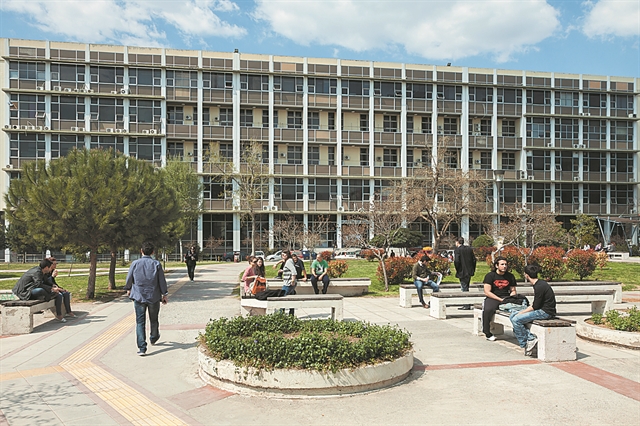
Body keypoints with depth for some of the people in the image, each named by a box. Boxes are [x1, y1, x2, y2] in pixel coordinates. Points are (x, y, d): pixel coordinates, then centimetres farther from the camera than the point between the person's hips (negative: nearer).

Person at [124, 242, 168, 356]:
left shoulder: (135, 263, -6)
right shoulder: (156, 264, -7)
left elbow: (129, 279, 4)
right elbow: (162, 281, -3)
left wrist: (128, 289, 24)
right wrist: (164, 295, 8)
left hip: (139, 296, -1)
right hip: (154, 296, 1)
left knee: (140, 322, 2)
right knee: (154, 320, 20)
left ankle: (142, 347, -6)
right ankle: (153, 338, 42)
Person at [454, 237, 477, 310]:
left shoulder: (457, 250, -12)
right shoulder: (470, 249, 8)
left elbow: (456, 261, -21)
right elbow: (474, 260, 8)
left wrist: (457, 269, -6)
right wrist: (473, 269, 14)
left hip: (462, 272, -7)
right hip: (469, 271, 7)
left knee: (464, 288, -1)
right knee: (465, 288, 17)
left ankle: (467, 306, 1)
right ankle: (465, 304, 23)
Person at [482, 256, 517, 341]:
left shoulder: (510, 276, 13)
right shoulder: (490, 276, 1)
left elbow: (513, 291, 18)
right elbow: (487, 292, -6)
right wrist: (500, 300, -14)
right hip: (493, 298, -3)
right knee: (487, 310, -34)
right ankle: (487, 333, -17)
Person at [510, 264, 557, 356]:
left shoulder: (539, 286, -20)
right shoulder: (538, 284, 11)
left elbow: (535, 306, -20)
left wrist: (522, 312, -10)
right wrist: (523, 311, 6)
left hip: (545, 312, -10)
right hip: (541, 309, 10)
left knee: (516, 320, -20)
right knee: (513, 316, 5)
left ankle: (528, 341, -5)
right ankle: (530, 337, -3)